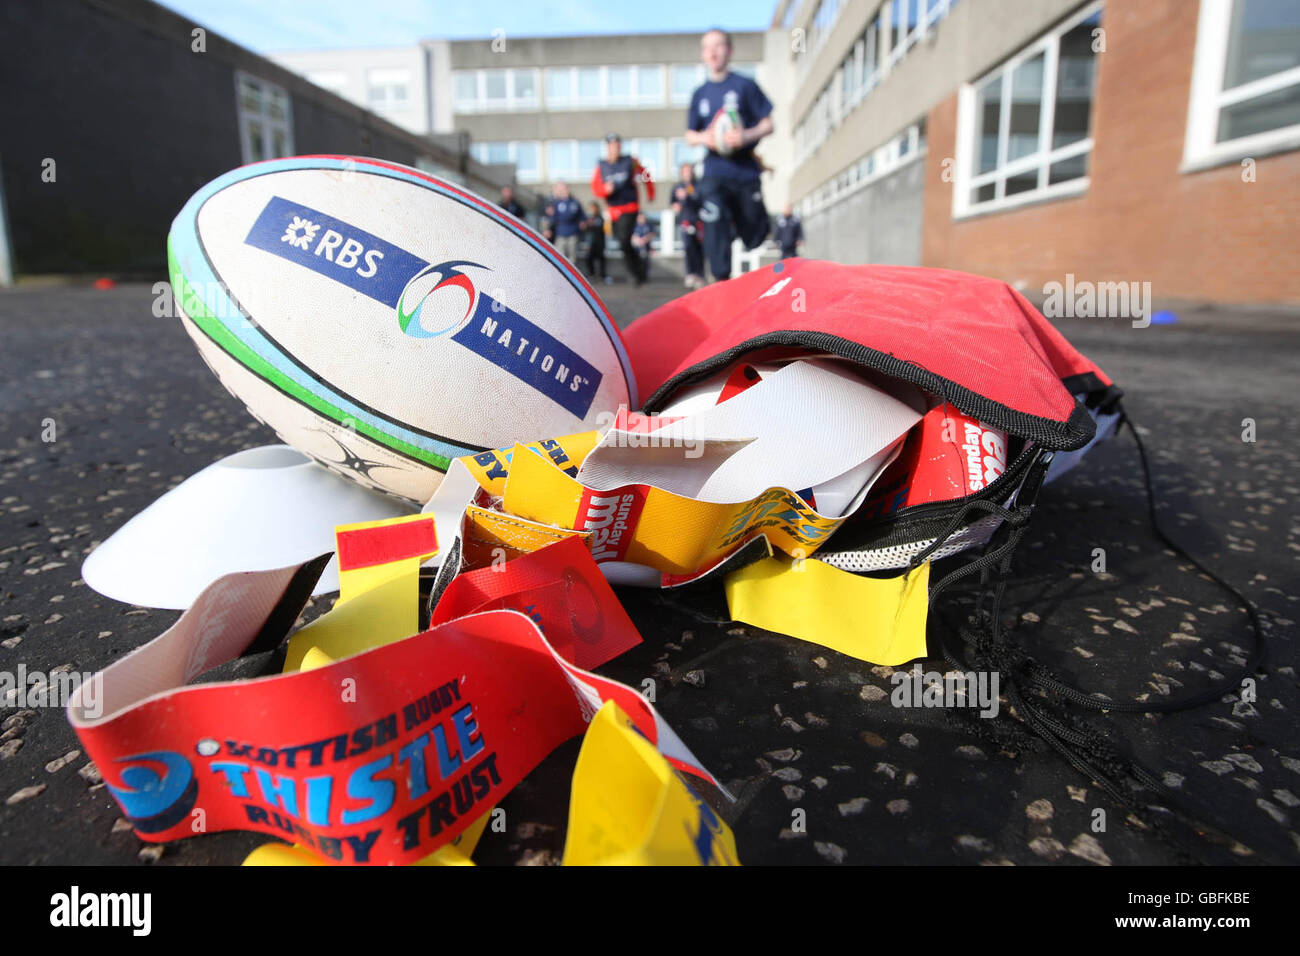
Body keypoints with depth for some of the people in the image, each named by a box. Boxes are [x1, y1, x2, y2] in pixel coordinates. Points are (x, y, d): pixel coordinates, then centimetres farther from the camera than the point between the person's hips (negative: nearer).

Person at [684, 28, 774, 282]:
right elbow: (690, 135, 17)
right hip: (713, 174, 2)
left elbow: (768, 124, 1)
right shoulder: (700, 94, 11)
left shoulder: (745, 86, 2)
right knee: (715, 232, -10)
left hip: (746, 172, -2)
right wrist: (703, 138, -6)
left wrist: (746, 136, -18)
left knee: (753, 237, 5)